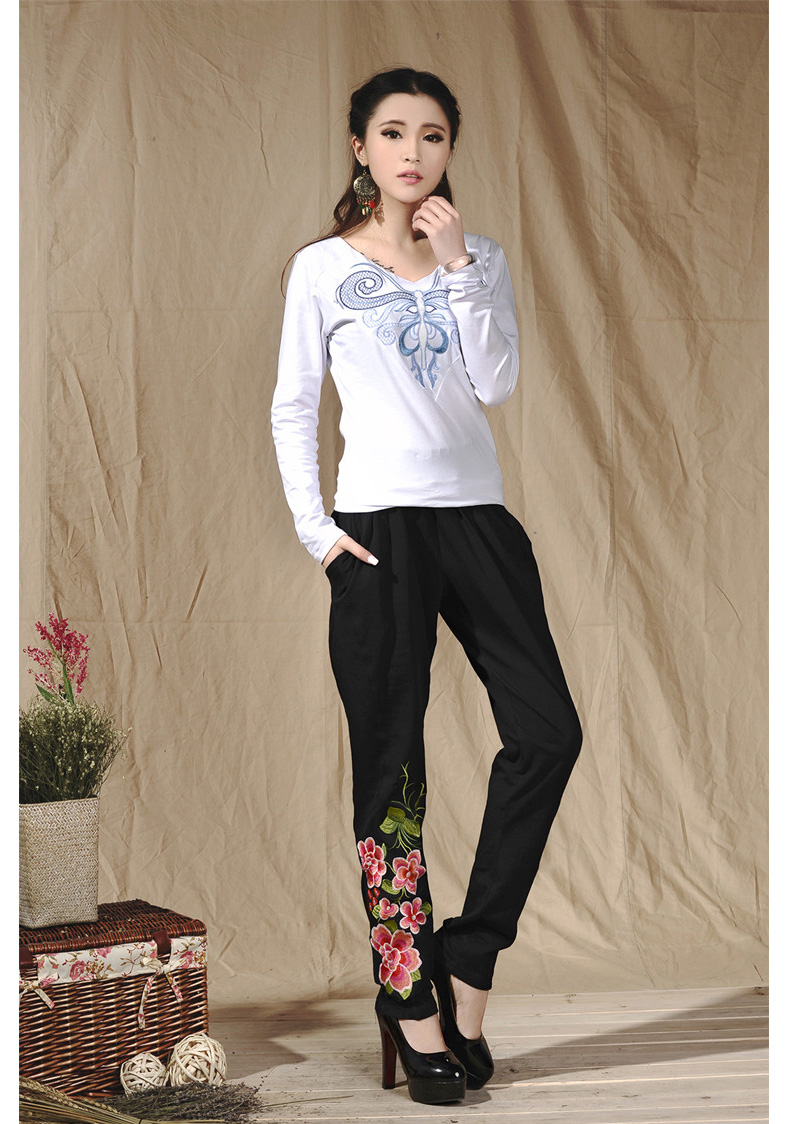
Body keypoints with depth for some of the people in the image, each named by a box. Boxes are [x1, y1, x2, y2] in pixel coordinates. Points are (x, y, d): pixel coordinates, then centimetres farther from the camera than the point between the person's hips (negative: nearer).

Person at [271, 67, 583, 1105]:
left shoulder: (481, 260, 10)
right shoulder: (324, 267, 2)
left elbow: (498, 382, -3)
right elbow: (292, 408, 3)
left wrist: (458, 265, -9)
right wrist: (314, 526, -6)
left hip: (477, 517, 3)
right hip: (379, 527, -3)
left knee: (548, 730, -6)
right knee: (390, 766, 1)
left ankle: (468, 958, 8)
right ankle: (409, 999, 10)